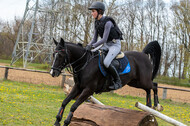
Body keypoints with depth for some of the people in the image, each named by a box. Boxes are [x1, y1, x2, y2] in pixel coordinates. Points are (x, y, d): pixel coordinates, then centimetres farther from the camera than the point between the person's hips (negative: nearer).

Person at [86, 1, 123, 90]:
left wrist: (92, 46, -29)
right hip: (106, 45, 9)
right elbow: (95, 39, 5)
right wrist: (88, 46, -12)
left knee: (106, 62, -29)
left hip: (115, 45, -9)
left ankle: (118, 81, -13)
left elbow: (104, 39, -26)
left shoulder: (108, 22, -22)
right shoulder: (96, 23, 3)